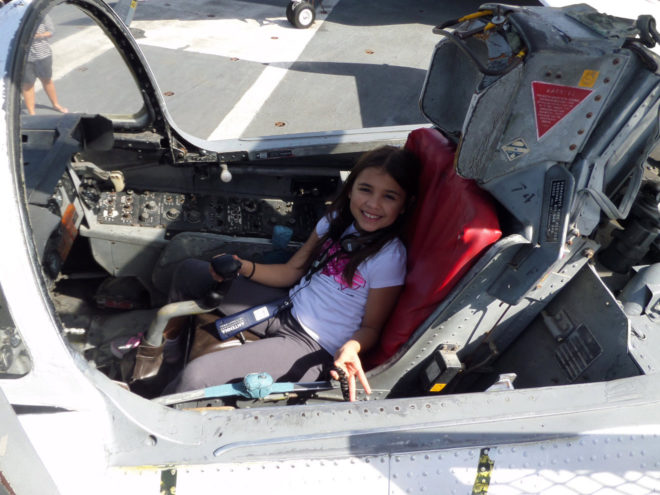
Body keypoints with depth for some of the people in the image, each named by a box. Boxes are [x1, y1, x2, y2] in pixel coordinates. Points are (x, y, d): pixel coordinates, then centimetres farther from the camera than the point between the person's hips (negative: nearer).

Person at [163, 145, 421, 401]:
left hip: (312, 348, -7)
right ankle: (163, 347, 33)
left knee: (195, 376, -23)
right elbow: (291, 271, 6)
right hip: (287, 310, 8)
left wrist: (351, 347, -30)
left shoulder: (389, 258, -19)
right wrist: (244, 267, -9)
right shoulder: (337, 220, 0)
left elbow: (371, 326, -9)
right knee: (189, 271, 12)